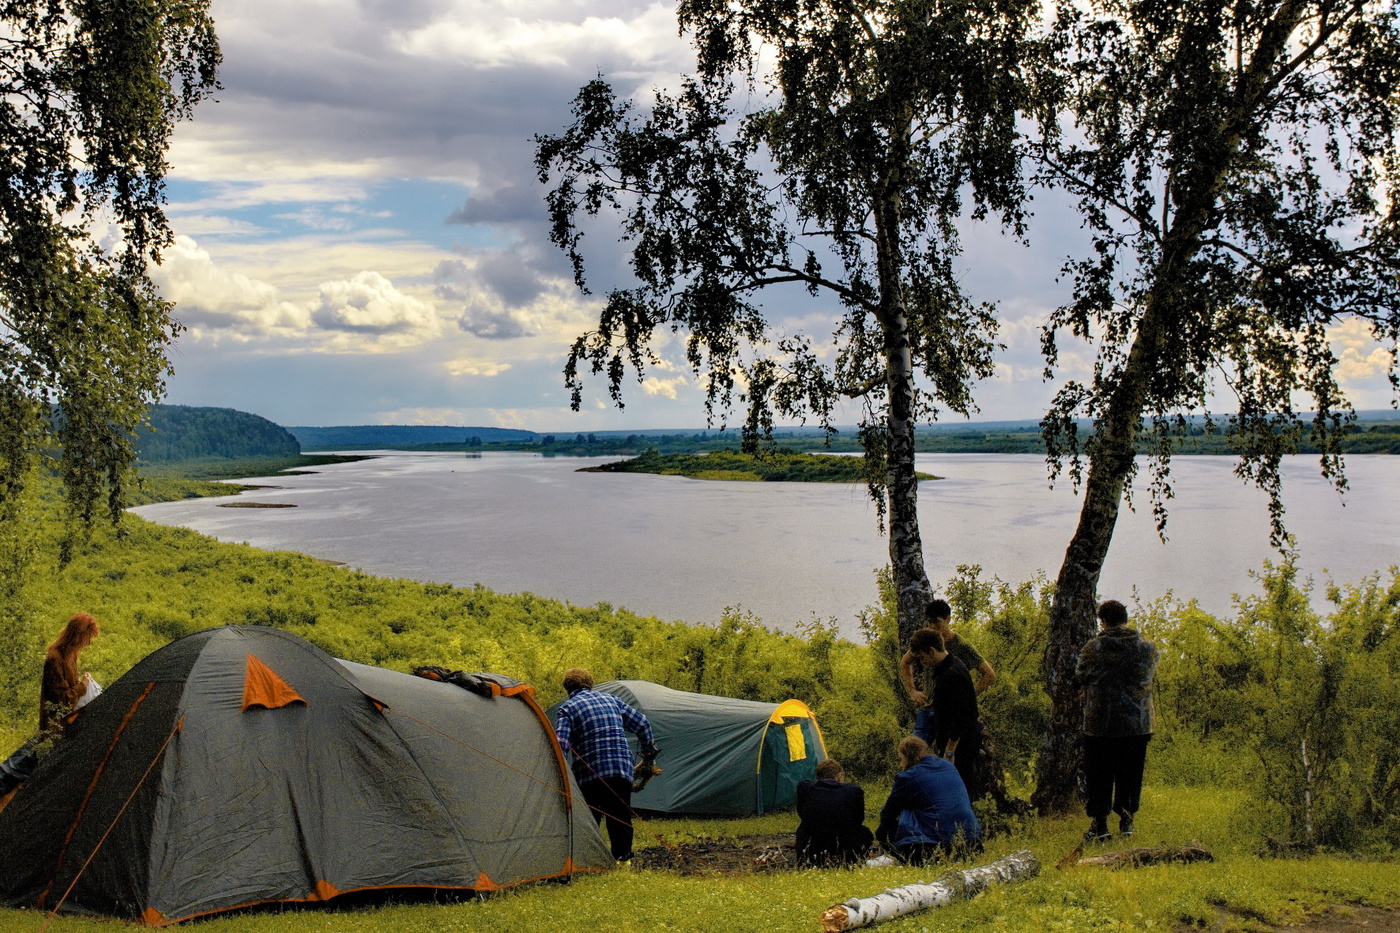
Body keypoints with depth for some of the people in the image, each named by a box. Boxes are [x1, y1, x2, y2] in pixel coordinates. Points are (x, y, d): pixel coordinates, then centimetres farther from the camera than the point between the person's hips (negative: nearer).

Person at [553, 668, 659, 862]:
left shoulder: (566, 709, 3)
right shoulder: (611, 699, 16)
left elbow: (561, 744, -12)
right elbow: (641, 724, 18)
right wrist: (648, 754, 29)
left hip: (590, 772, -3)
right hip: (623, 768, 3)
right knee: (621, 817, 12)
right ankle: (622, 857, 12)